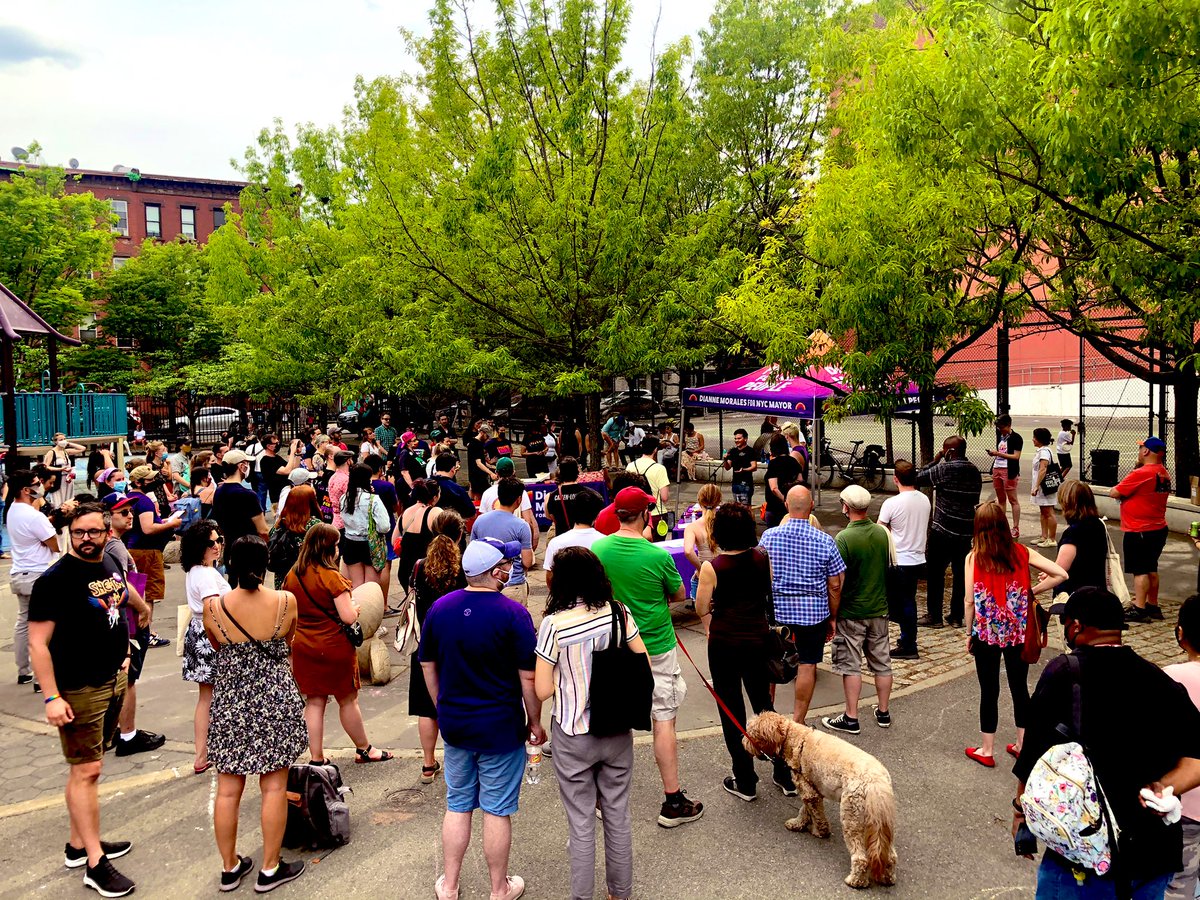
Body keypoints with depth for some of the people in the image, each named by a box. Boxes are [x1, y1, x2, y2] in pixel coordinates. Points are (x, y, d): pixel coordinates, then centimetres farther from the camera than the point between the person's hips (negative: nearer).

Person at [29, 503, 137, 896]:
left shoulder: (111, 565, 6)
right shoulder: (55, 579, -16)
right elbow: (38, 643, -18)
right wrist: (52, 697, -22)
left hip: (113, 682, 7)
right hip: (78, 690, -7)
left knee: (88, 767, 16)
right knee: (86, 771, -2)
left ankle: (78, 844, 28)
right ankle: (95, 863, 6)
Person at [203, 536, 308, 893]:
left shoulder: (212, 607, -8)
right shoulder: (286, 602, -10)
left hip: (229, 700, 2)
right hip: (275, 699, -1)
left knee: (228, 789, 12)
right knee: (274, 787, 8)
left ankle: (229, 867, 26)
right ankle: (270, 869, 18)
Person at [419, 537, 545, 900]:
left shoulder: (439, 608, -4)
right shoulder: (513, 614, -19)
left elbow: (427, 666, 6)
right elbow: (528, 678, -15)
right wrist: (535, 722, -1)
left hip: (454, 724, 4)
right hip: (500, 728, -4)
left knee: (457, 805, 18)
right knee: (497, 810, 10)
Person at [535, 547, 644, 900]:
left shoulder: (554, 624, -18)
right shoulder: (618, 612, -8)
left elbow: (542, 690, -14)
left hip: (574, 737, -3)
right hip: (617, 731, 4)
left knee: (581, 823, 11)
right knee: (618, 816, 18)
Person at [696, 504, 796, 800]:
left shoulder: (711, 567, -17)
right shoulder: (763, 558, -5)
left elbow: (702, 609, -9)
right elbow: (772, 594, 7)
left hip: (724, 642, -4)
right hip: (758, 639, 4)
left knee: (731, 710, 9)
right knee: (764, 703, 19)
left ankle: (745, 781, 18)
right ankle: (785, 773, 25)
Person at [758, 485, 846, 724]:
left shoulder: (768, 536, -7)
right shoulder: (825, 541, -9)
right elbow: (834, 585, -4)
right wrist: (832, 618, 8)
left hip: (775, 608, 1)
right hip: (813, 611, -1)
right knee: (808, 664, 10)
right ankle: (797, 722, 15)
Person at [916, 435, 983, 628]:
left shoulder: (944, 469, -15)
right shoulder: (975, 472, 7)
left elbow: (918, 478, -7)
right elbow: (975, 500, 13)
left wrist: (936, 460, 0)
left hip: (943, 531, -6)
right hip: (966, 532, 6)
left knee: (935, 573, 5)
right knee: (960, 573, 12)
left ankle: (934, 616, 9)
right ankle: (957, 616, 17)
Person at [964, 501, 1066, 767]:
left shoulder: (974, 557, -12)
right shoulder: (1022, 553, -4)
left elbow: (971, 601, -10)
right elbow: (1060, 574, -9)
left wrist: (969, 634, 2)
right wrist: (1032, 591, 4)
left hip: (986, 634, -2)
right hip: (1018, 633, 2)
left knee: (989, 692, 10)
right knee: (1020, 689, 17)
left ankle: (987, 751, 21)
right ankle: (1022, 745, 30)